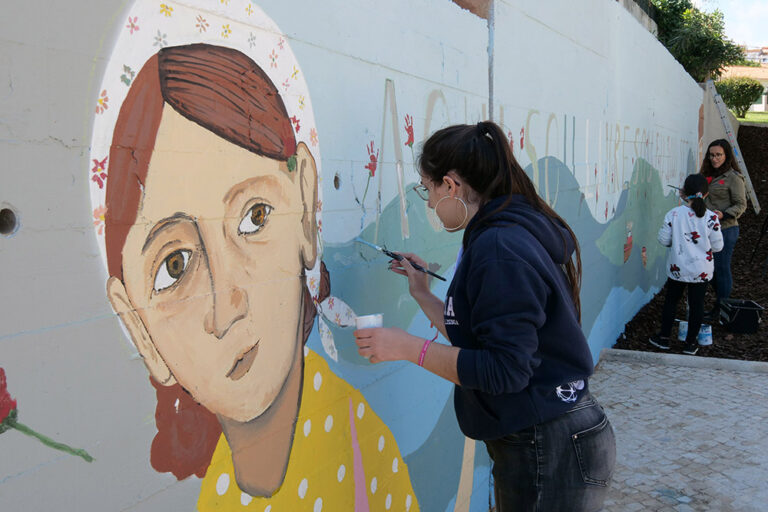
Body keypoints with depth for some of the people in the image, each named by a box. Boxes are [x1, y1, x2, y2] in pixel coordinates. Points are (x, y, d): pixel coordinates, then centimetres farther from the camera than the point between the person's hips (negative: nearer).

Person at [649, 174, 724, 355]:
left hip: (677, 269, 0)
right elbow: (717, 246, -6)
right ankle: (690, 343, 20)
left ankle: (664, 338, 25)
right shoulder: (711, 218, -12)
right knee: (697, 304, 11)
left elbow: (664, 240, -8)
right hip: (702, 271, 0)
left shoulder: (674, 214, -13)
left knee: (671, 301, 16)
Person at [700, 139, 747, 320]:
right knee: (712, 269, 13)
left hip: (725, 230, -8)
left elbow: (741, 205, -11)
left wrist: (724, 215, -25)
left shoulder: (733, 177, -10)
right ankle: (717, 307, 24)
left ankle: (724, 310, 10)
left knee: (722, 269, -2)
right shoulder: (709, 175, 13)